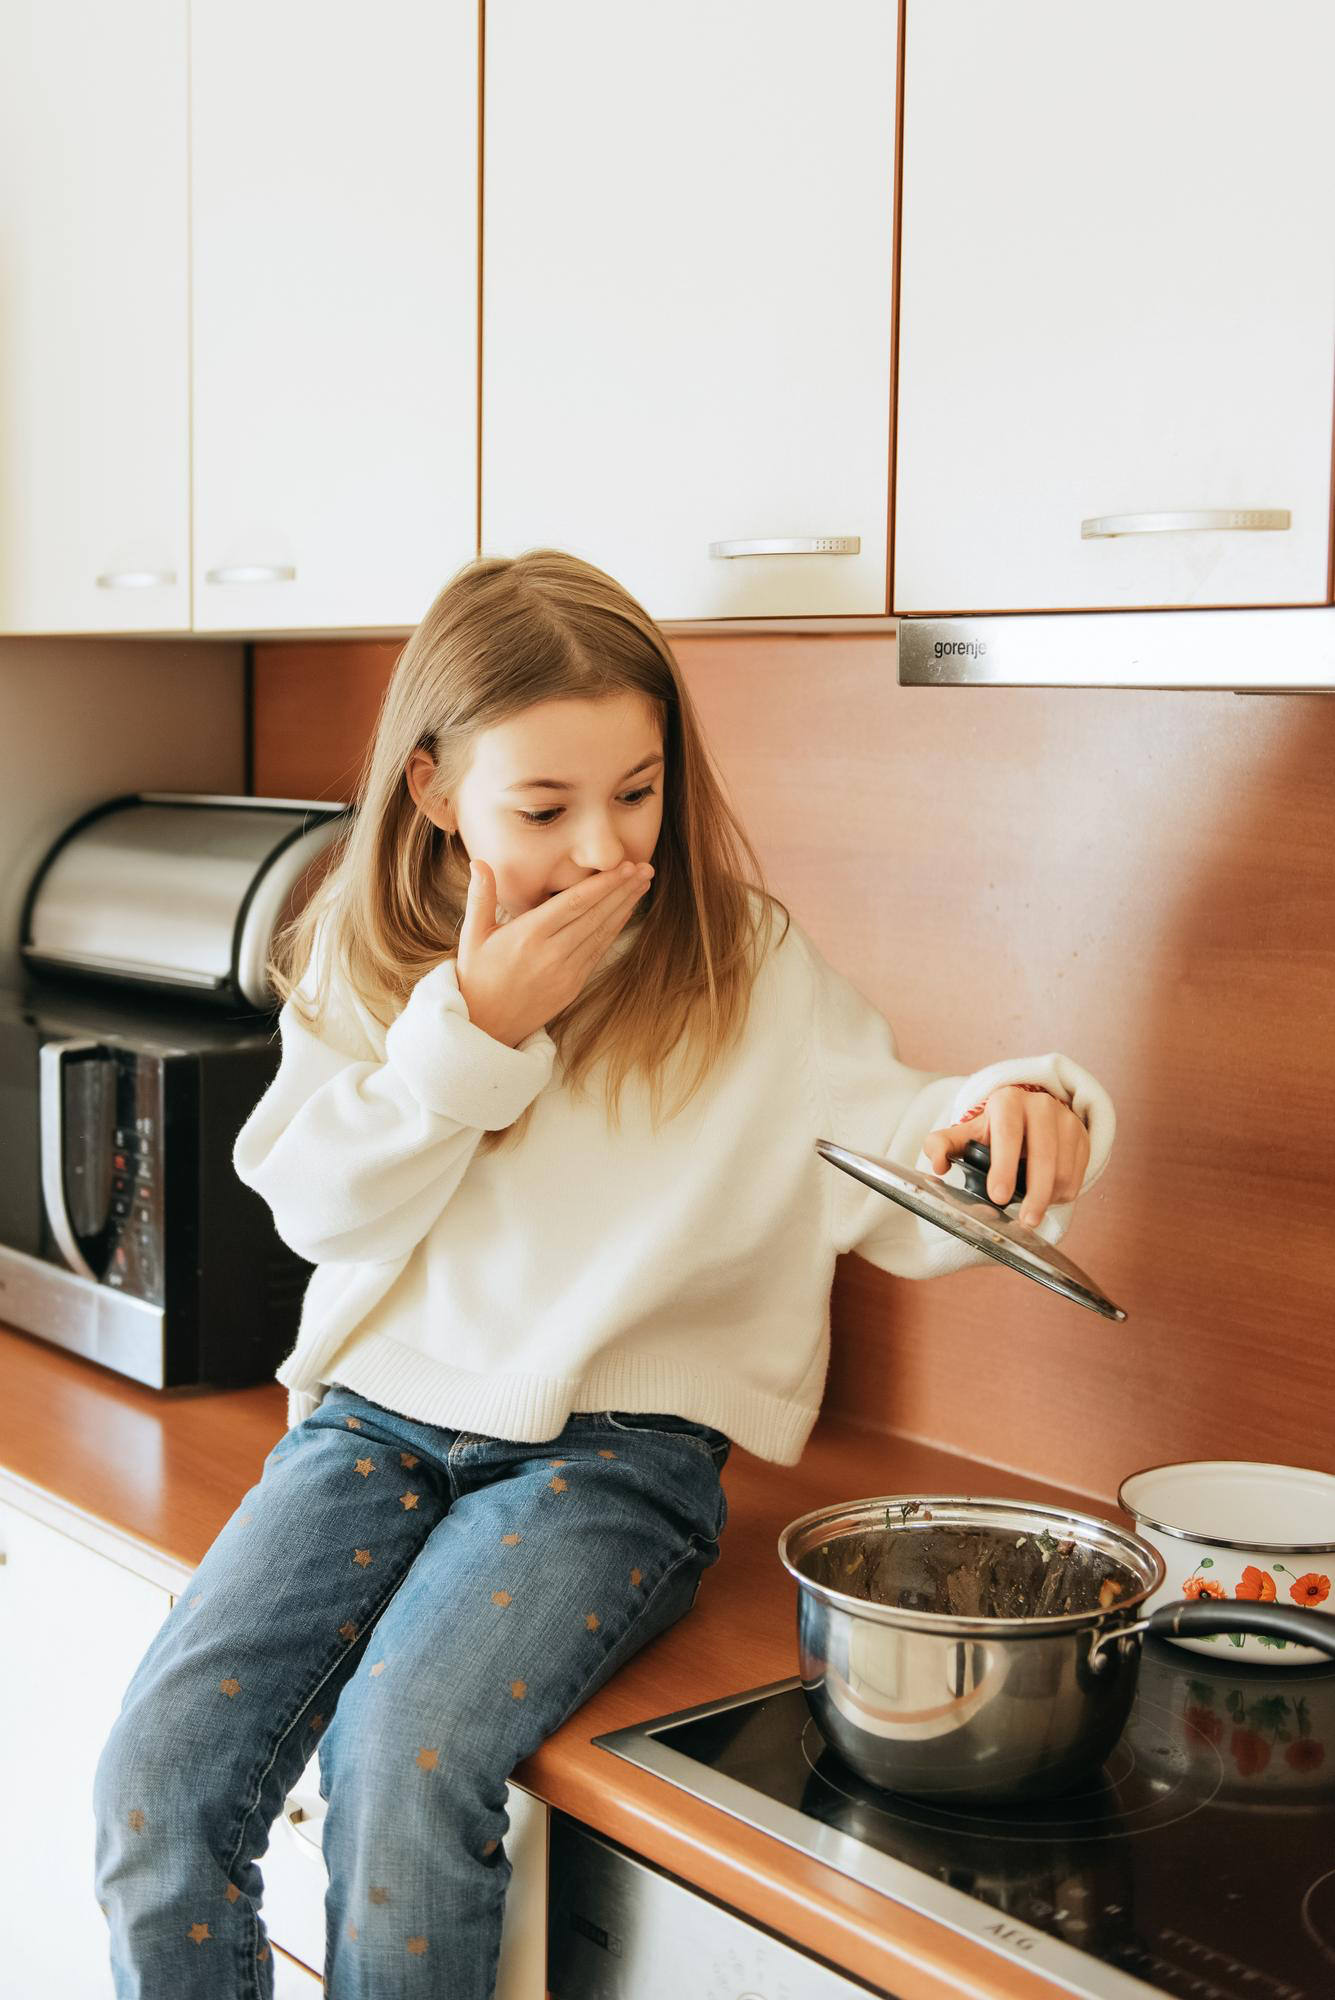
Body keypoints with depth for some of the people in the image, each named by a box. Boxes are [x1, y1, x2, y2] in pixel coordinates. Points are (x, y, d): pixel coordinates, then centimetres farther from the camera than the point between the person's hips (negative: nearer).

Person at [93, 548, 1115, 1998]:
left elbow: (898, 1182, -2)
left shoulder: (751, 967, -2)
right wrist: (473, 1023, -11)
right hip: (382, 1408, 3)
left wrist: (1017, 1115, -25)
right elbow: (323, 1207, 0)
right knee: (159, 1769, -18)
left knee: (407, 1752, -29)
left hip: (617, 1442, -3)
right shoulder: (363, 958, 6)